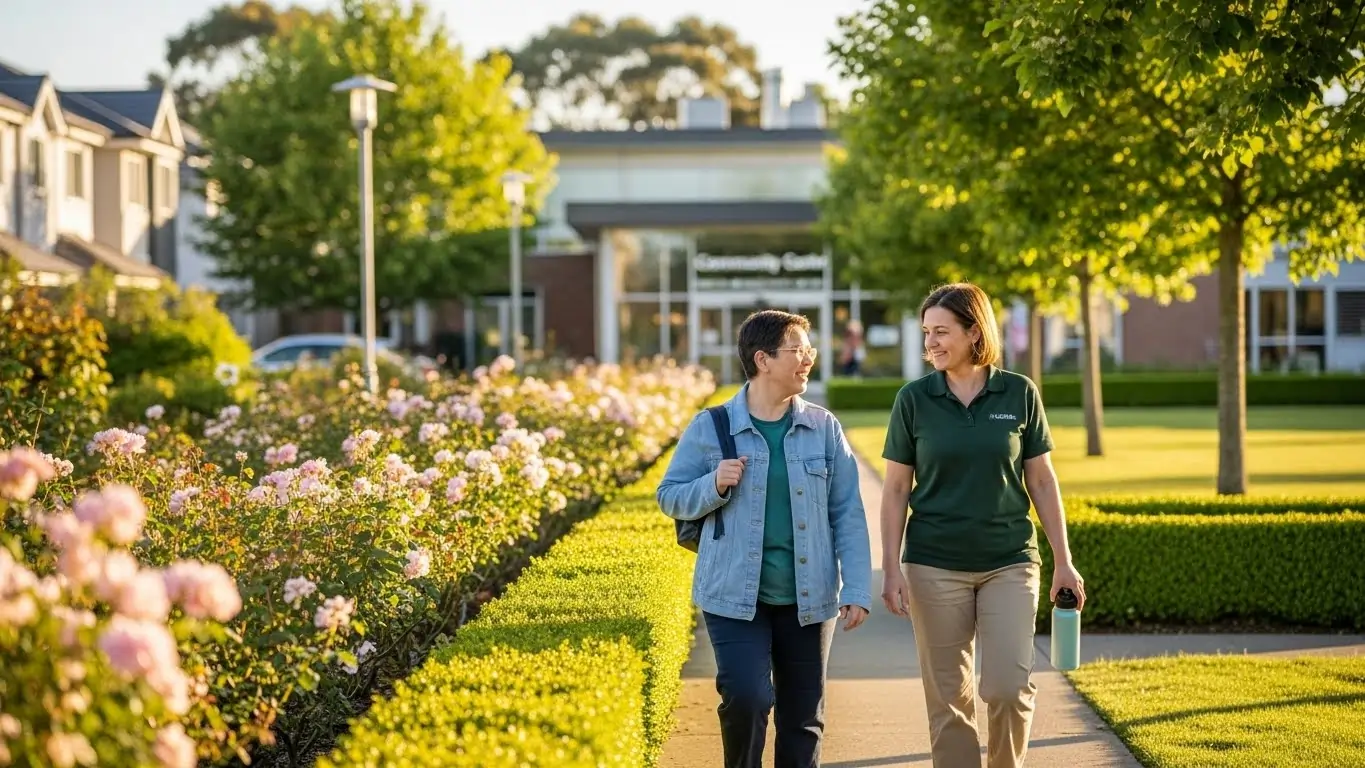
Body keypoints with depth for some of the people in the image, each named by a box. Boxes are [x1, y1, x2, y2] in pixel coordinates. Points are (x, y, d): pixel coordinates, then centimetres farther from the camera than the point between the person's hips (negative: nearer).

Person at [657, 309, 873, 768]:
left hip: (808, 599, 2)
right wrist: (715, 485, -16)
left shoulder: (823, 428, 2)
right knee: (747, 697, -17)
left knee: (803, 718, 7)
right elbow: (670, 498, 4)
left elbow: (848, 514, 3)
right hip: (734, 596, -2)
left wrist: (857, 589, -4)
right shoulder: (710, 428, -3)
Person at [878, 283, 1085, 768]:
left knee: (1009, 687, -10)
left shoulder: (1020, 394, 0)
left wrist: (1063, 562, 4)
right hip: (935, 567, 0)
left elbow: (1042, 481, 6)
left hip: (1009, 563, 0)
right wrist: (891, 569, -3)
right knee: (949, 697, 3)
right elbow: (896, 490, 3)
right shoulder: (914, 399, 0)